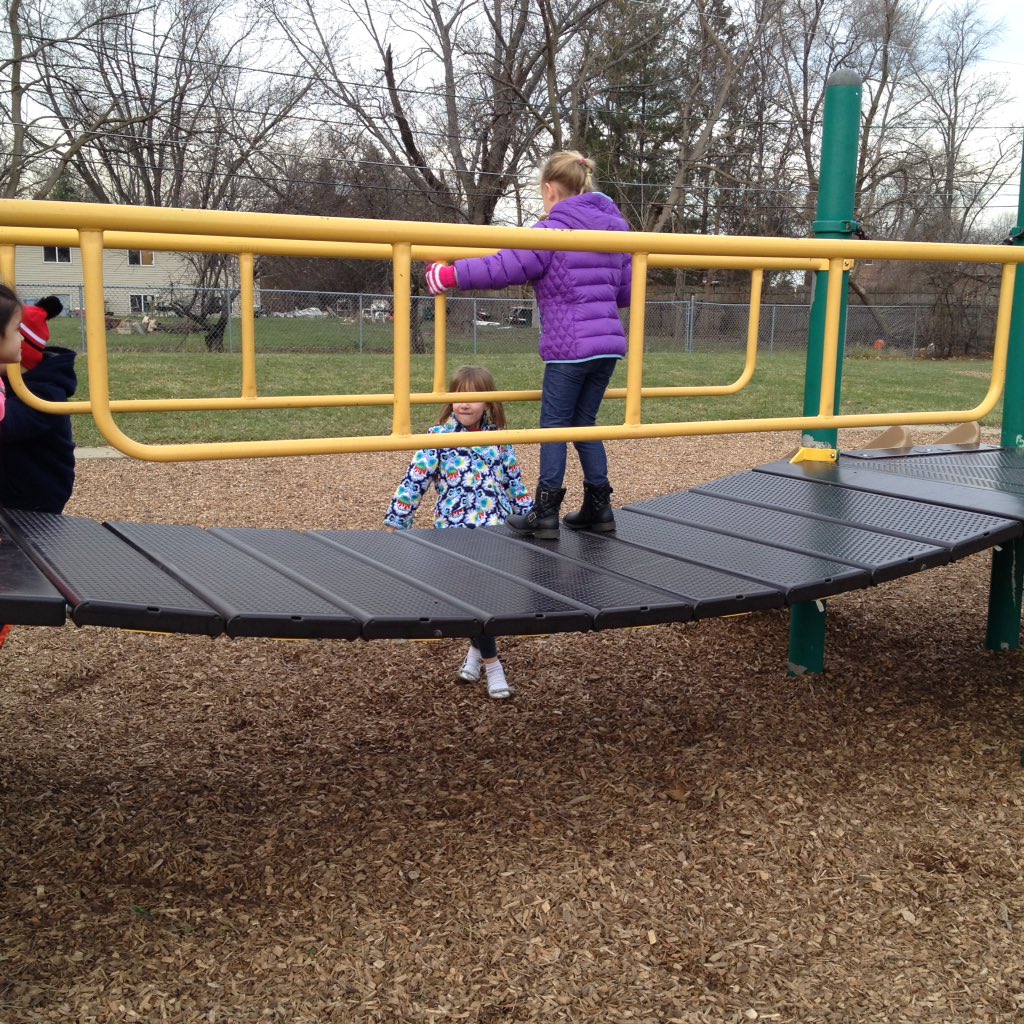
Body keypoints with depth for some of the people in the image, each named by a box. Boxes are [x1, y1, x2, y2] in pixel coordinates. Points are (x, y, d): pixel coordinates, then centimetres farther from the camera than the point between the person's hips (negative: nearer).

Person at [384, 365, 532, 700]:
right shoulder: (438, 439, -4)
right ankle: (490, 662, 10)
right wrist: (394, 522, -4)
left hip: (497, 530, 3)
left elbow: (515, 484, 16)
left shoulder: (499, 440, 7)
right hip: (455, 531, -3)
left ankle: (476, 650, 31)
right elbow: (414, 482, -4)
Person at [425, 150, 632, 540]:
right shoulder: (615, 226, 13)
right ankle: (598, 507, 18)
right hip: (609, 342, 7)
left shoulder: (554, 230, -8)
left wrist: (449, 275, -5)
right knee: (584, 424, 16)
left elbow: (503, 267, -13)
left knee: (554, 426, 2)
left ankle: (545, 514, 4)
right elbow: (626, 293, 17)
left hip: (570, 347, -7)